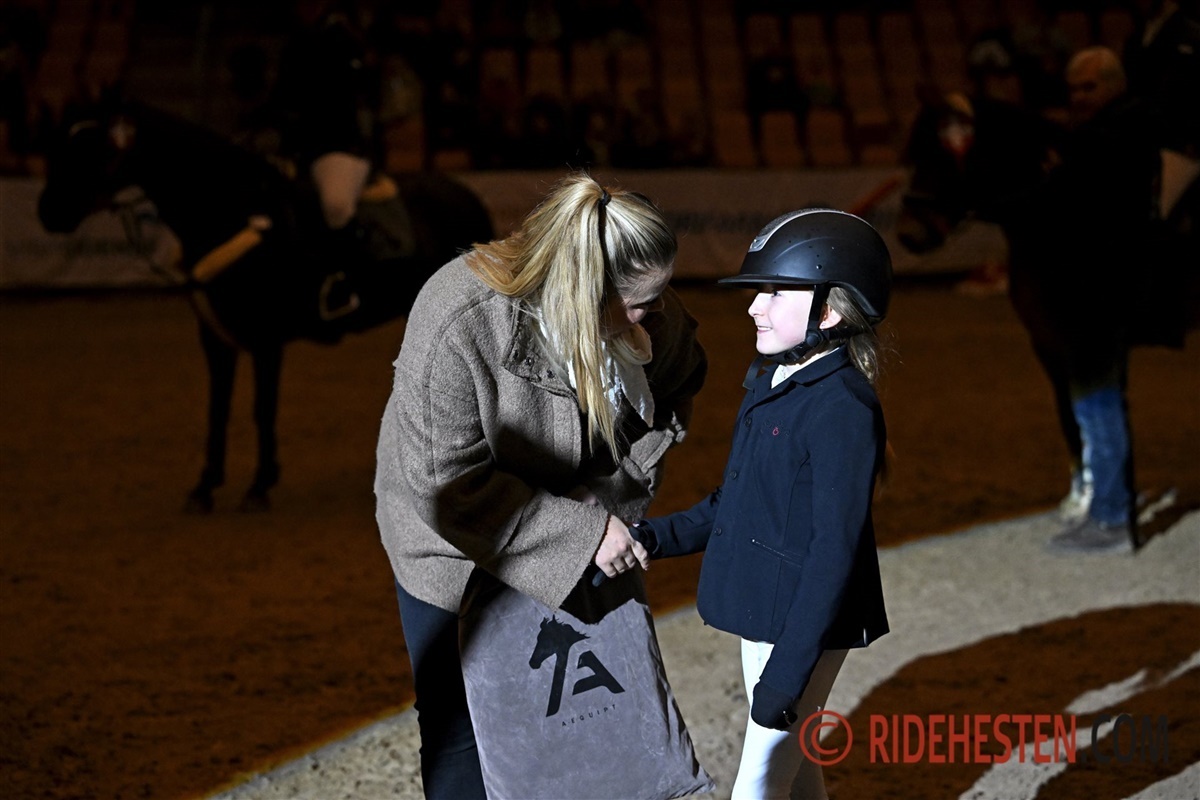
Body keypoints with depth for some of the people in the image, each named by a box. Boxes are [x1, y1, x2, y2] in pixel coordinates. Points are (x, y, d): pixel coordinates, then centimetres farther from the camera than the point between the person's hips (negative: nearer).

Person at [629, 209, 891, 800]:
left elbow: (835, 550, -22)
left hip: (803, 624, -9)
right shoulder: (769, 383, 7)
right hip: (762, 611, 9)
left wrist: (788, 671, -23)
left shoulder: (842, 408, -21)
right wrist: (660, 536, 4)